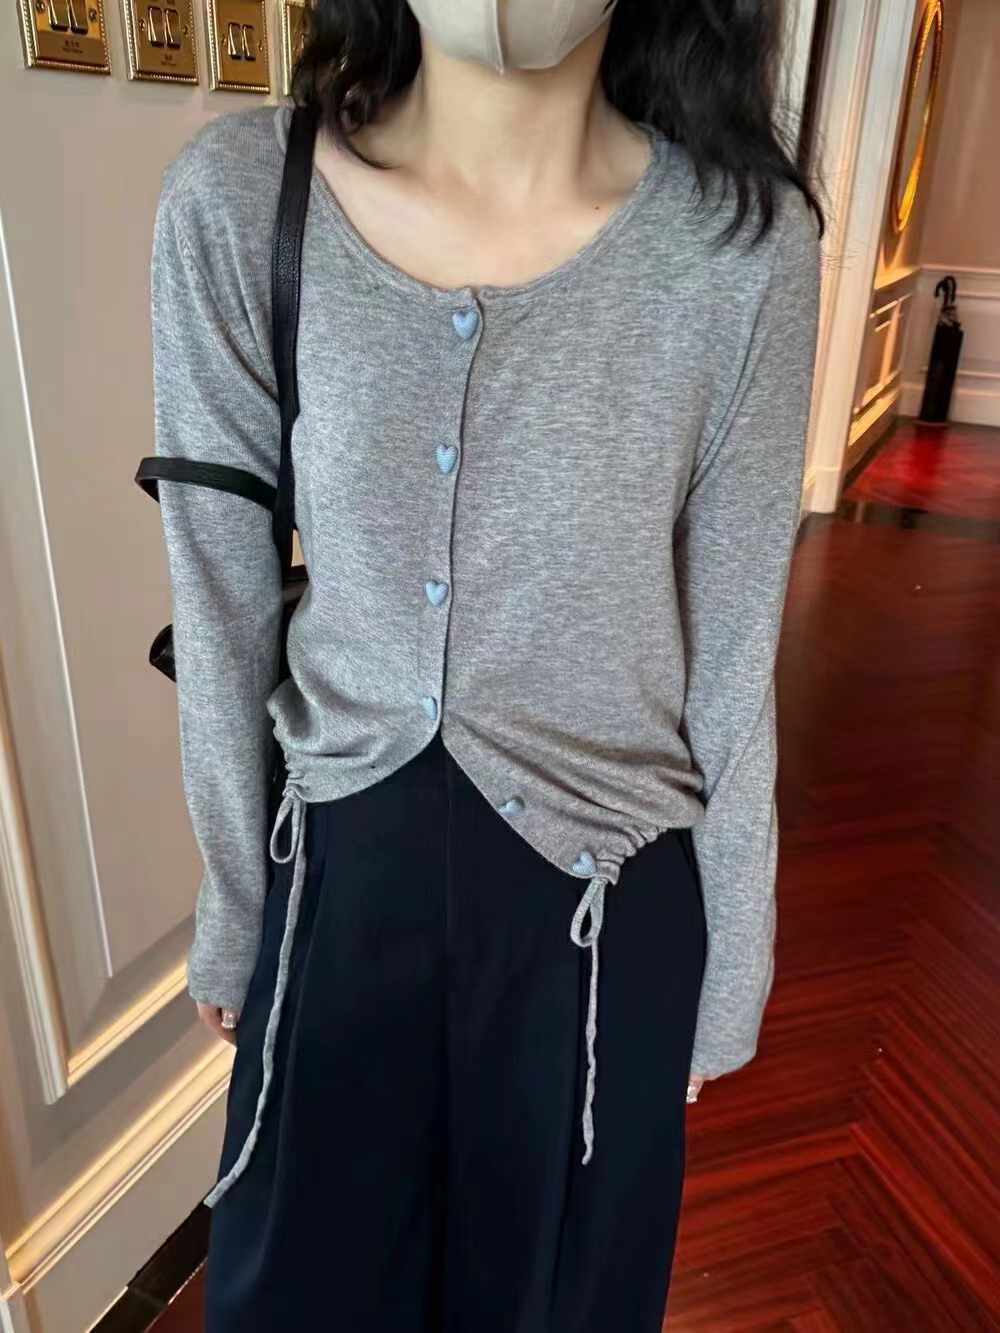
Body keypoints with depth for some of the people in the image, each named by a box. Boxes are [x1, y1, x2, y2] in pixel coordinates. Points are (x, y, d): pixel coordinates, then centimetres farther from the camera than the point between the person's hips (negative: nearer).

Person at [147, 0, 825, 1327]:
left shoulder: (745, 239, -13)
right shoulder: (234, 198, -12)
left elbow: (734, 656, -6)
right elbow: (222, 609, -4)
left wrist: (731, 967, 4)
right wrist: (231, 903, 6)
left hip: (604, 890, 0)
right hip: (340, 869, 2)